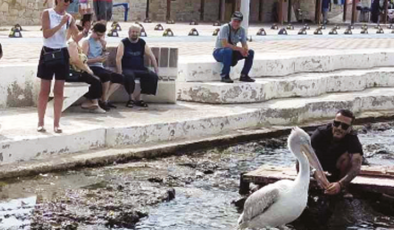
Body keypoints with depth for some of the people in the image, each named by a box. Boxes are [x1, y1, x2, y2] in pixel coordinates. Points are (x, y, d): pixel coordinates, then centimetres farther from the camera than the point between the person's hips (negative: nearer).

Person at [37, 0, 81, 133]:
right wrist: (61, 24, -21)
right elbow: (46, 34, -14)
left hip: (62, 54, 3)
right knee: (44, 90, 1)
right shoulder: (47, 13, -4)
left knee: (59, 91, 3)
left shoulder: (69, 18, 6)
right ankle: (40, 122, 8)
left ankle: (56, 123, 7)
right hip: (48, 53, -3)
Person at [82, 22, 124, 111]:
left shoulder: (101, 42, 20)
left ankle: (105, 99, -10)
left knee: (120, 78, -6)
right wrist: (97, 59, -23)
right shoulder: (87, 42, -2)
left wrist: (104, 47, 6)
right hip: (91, 68, -8)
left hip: (100, 67, 8)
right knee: (107, 75, -36)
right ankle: (103, 101, -24)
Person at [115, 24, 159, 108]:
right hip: (127, 69, -4)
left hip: (140, 69, 4)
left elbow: (151, 56, 11)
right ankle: (131, 97, -17)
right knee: (129, 76, -39)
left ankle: (138, 97, -15)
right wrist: (120, 72, -21)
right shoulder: (123, 43, 0)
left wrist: (156, 69, -2)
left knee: (154, 76, -22)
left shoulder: (142, 43, 11)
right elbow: (118, 58, -9)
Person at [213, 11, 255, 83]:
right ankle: (225, 76, -29)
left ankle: (244, 75, 0)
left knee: (250, 52, -9)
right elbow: (225, 44, -32)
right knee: (228, 50, -40)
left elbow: (244, 44, 3)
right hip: (219, 52, -6)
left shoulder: (242, 30, 0)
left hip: (231, 53, 7)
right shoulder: (225, 28, -21)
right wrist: (239, 49, -34)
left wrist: (245, 50, -23)